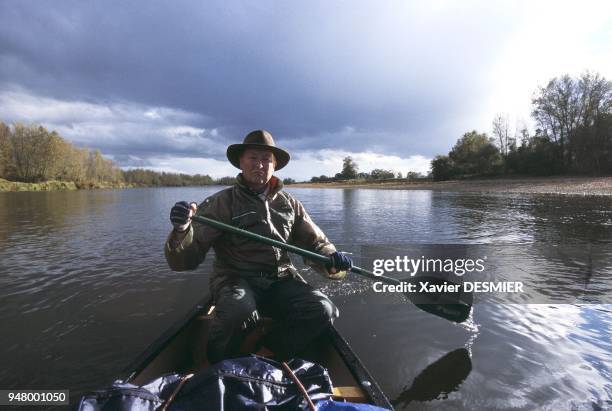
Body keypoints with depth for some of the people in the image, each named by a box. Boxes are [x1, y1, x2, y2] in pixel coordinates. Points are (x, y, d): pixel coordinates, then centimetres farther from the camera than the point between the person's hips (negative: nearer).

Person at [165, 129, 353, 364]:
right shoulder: (222, 203, -3)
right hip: (236, 280, -3)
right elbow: (185, 260, -9)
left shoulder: (290, 204, 11)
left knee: (323, 310, -20)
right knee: (240, 312, -35)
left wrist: (332, 259, -11)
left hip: (281, 281, 4)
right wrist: (182, 231, -32)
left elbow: (315, 243, 12)